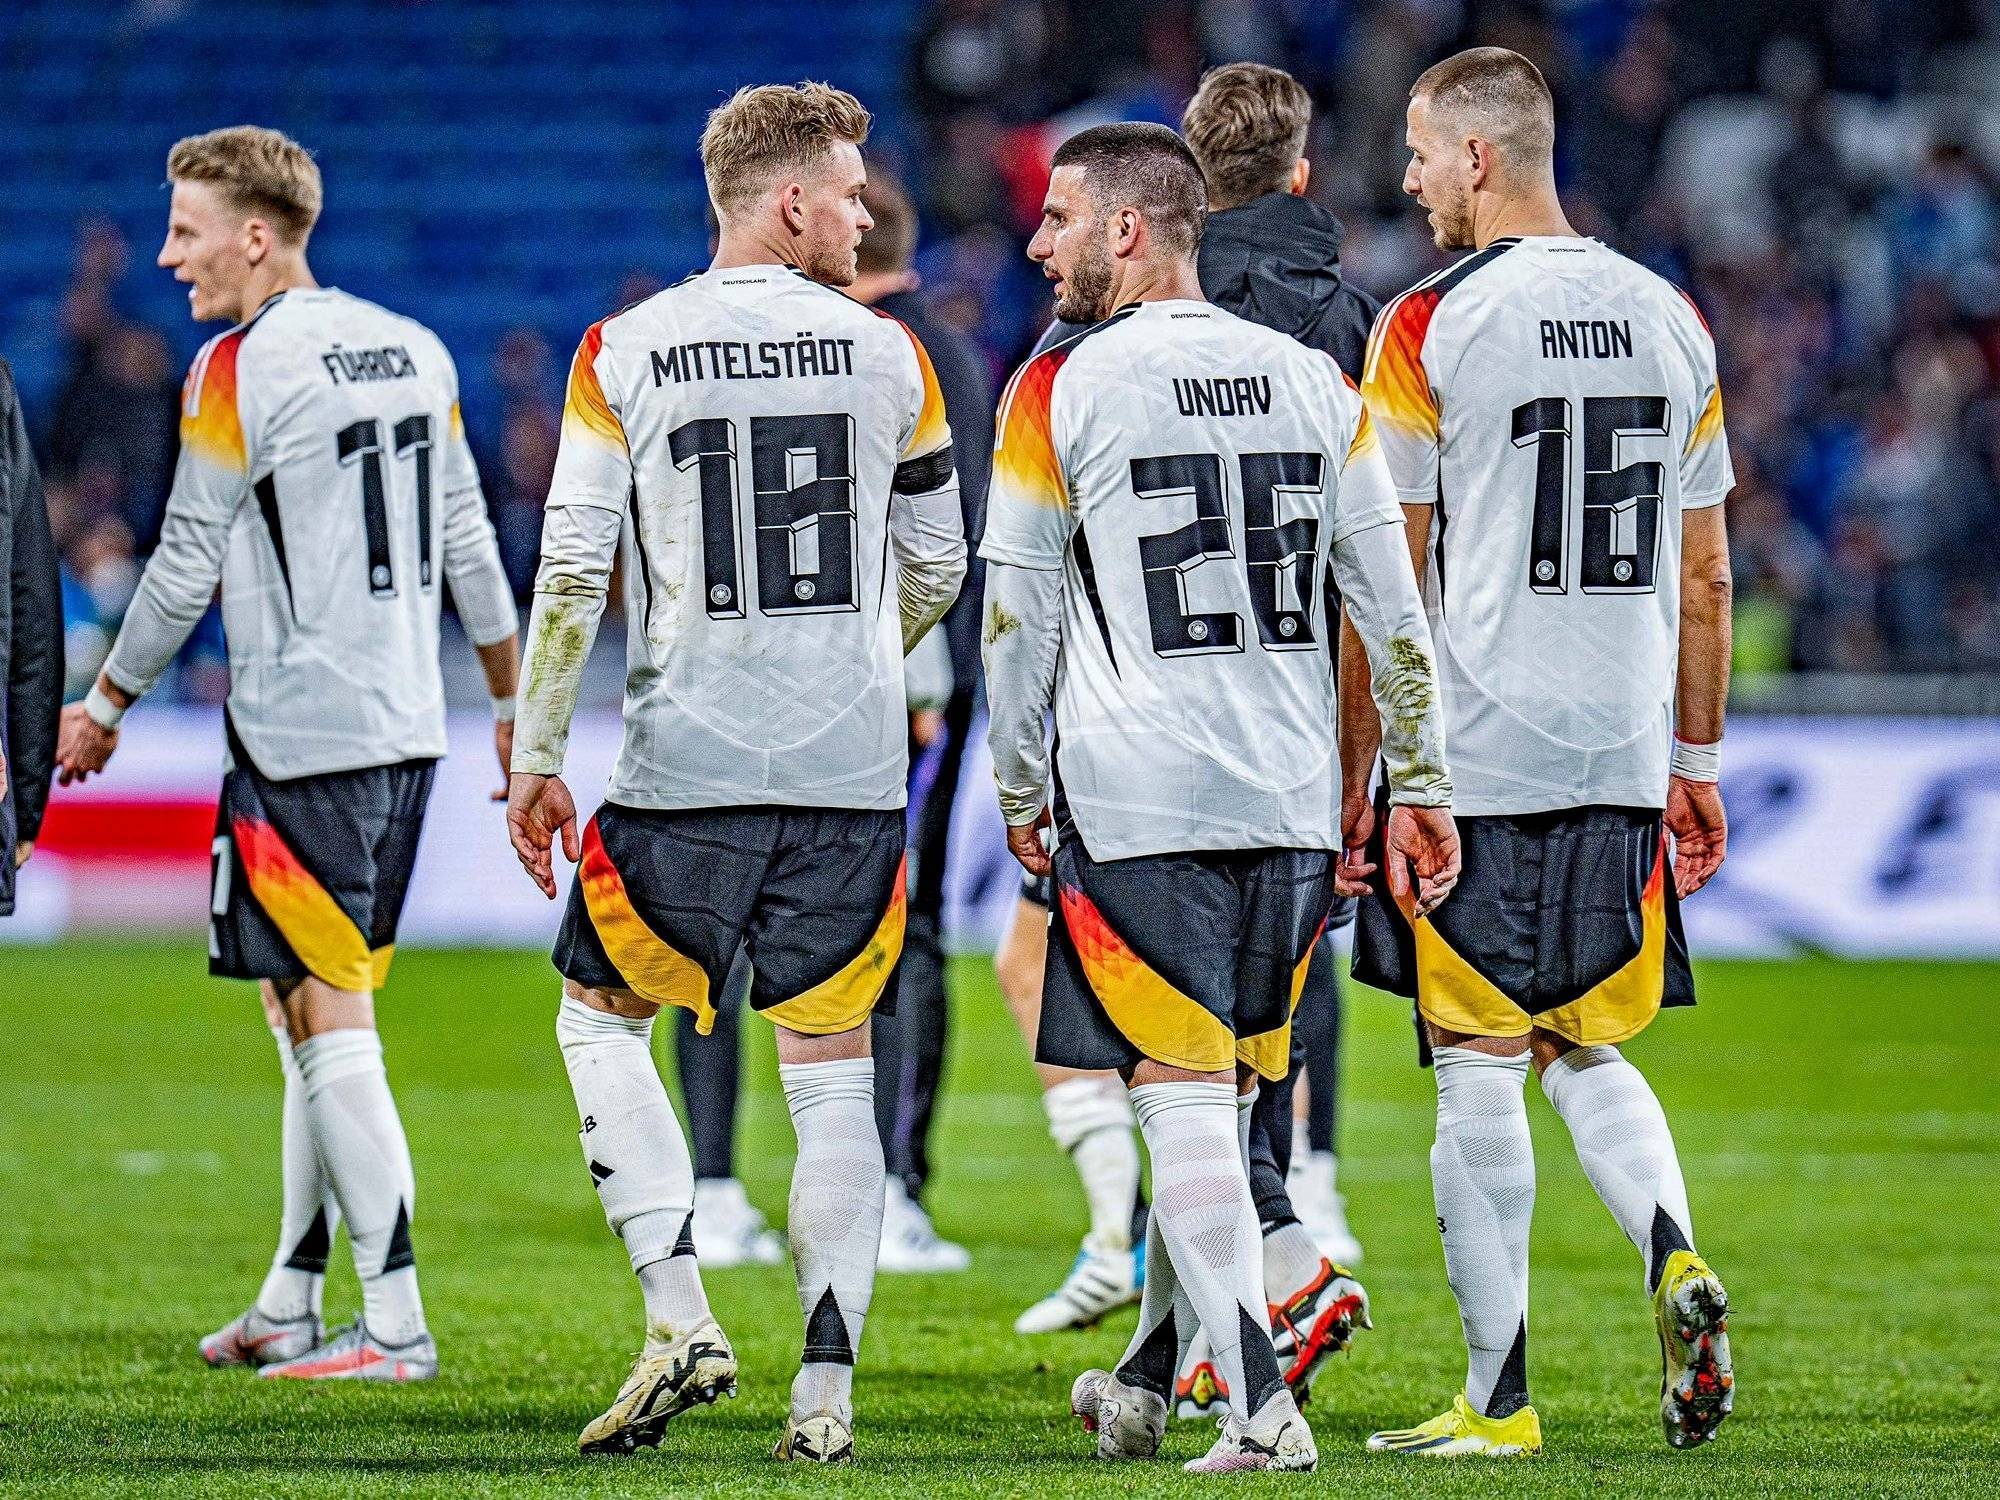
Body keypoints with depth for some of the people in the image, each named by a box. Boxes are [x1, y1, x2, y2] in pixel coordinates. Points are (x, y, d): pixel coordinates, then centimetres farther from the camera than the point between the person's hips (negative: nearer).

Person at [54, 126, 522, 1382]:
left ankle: (397, 1325, -6)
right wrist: (517, 702, 25)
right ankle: (291, 1307, 19)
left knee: (330, 1027, -5)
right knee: (317, 1017, 15)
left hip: (303, 737, -8)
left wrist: (107, 706, 5)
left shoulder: (241, 371, -11)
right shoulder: (415, 351, 11)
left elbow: (187, 568, -8)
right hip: (409, 728, 8)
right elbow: (468, 541, 16)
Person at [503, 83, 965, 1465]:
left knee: (602, 1018, 16)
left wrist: (537, 759, 3)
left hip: (688, 766, -1)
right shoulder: (889, 355, 3)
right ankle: (826, 1393, 4)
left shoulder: (624, 355, -2)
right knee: (832, 1073, 7)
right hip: (854, 771, 1)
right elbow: (938, 569, 13)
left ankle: (682, 1320, 0)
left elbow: (572, 571, -5)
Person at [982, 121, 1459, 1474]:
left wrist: (1020, 791, 12)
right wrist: (1422, 784, 14)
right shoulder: (1313, 382, 7)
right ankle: (1144, 1382, 28)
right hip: (1291, 801, 5)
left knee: (1183, 1098, -3)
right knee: (1222, 1098, 15)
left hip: (1136, 804, -5)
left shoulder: (1062, 391, -5)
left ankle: (1262, 1404, -13)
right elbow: (1392, 604, 8)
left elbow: (1020, 617, 0)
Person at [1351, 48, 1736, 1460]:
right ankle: (1676, 1257, -9)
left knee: (1480, 1071, 1)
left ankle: (1499, 1398, 3)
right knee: (1591, 1053, 17)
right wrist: (1696, 759, 21)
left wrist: (1352, 771, 0)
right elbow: (1707, 575, 12)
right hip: (1622, 762, 5)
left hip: (1472, 761, -5)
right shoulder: (1671, 320, 8)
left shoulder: (1432, 328, -8)